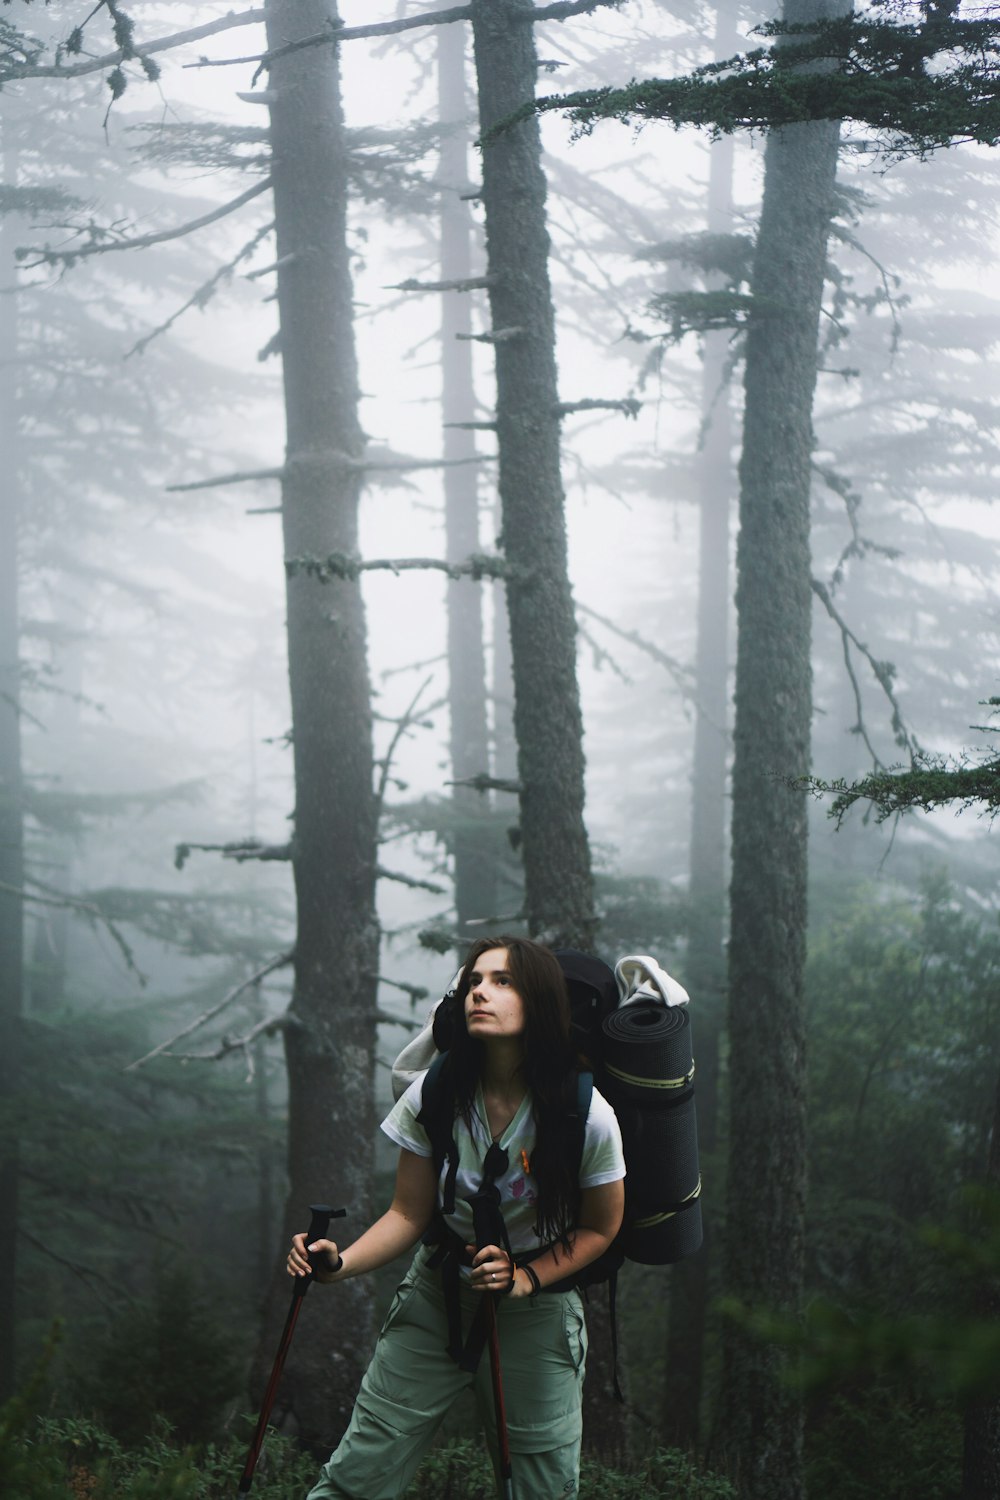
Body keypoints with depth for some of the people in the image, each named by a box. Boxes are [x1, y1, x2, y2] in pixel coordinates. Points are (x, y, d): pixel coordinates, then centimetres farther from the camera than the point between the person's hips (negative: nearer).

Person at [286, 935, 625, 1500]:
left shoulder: (588, 1118, -17)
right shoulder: (432, 1099, -12)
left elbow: (600, 1228, -4)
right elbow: (409, 1215, -4)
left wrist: (526, 1278, -19)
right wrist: (341, 1262, -22)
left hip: (536, 1318, -1)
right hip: (435, 1301, 1)